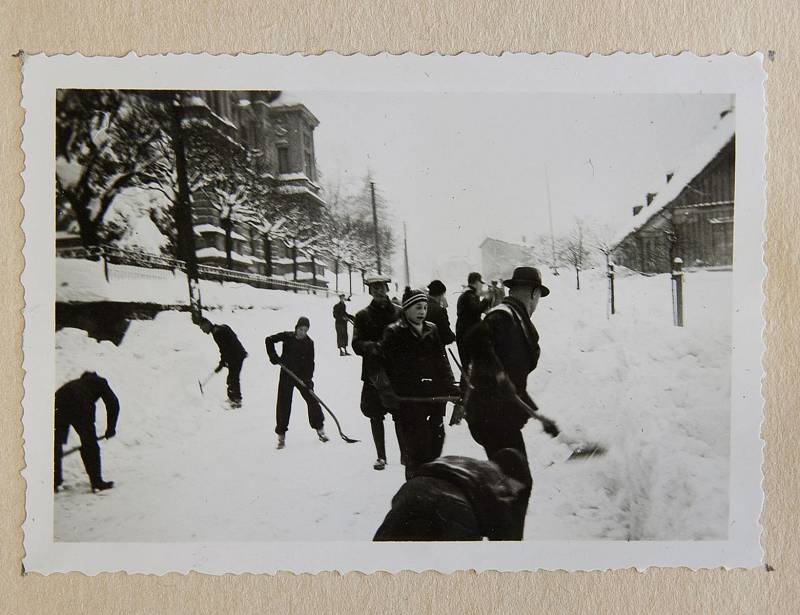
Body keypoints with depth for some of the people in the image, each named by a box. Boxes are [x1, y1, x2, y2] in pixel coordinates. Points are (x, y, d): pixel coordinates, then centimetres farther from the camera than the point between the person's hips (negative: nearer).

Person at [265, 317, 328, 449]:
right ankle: (281, 435, 8)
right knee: (283, 404, -1)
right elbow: (269, 340, 2)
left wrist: (308, 379, -15)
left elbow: (310, 363, -4)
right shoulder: (287, 337, -6)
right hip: (286, 375, -1)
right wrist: (274, 357, -8)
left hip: (302, 376, 1)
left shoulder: (309, 343, -4)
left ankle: (320, 429, 13)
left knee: (312, 400, -1)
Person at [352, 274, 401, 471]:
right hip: (373, 372, 1)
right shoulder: (362, 316, 6)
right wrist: (373, 347, -22)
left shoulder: (398, 313, 5)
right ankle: (381, 456, 22)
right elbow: (357, 345, -3)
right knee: (375, 416, 8)